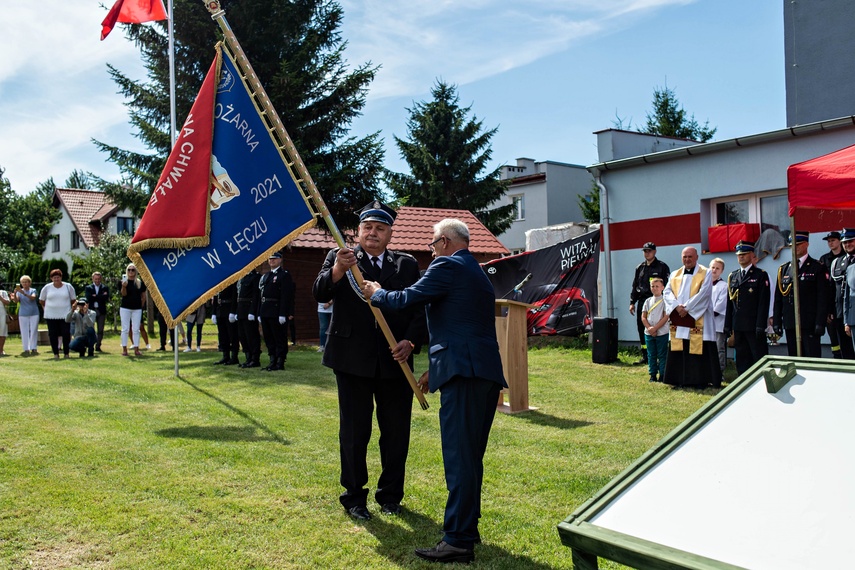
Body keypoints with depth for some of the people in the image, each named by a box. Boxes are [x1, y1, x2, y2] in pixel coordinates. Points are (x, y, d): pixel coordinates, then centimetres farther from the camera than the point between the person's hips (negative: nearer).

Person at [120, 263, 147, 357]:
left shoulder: (140, 283, 6)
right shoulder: (124, 281, -1)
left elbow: (143, 295, 13)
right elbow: (123, 294, -13)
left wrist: (142, 305, 7)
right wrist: (124, 286, -30)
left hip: (137, 309, 2)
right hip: (125, 308, -2)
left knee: (136, 329, 3)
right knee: (125, 329, 1)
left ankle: (136, 349, 6)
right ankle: (124, 349, 5)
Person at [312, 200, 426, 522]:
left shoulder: (407, 265, 9)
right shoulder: (339, 258, 3)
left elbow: (419, 309, 6)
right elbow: (319, 294, -12)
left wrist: (410, 341, -11)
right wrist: (337, 270, -32)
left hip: (395, 361, 2)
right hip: (353, 360, -2)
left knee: (397, 432, 9)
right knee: (354, 432, 6)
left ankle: (390, 495, 25)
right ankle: (354, 496, 20)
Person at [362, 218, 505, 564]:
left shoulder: (447, 266, -5)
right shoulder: (477, 272, 24)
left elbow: (404, 301, -6)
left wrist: (376, 293, 15)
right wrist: (436, 368, 29)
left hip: (464, 373, -10)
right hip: (488, 372, 10)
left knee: (459, 457, -8)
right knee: (471, 456, 16)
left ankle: (458, 541, -5)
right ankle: (467, 527, 26)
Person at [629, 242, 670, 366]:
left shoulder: (662, 267, -1)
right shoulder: (640, 268, 14)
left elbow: (667, 286, -5)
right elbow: (635, 285, 17)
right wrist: (632, 302, 10)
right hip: (642, 302, 6)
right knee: (642, 329, 7)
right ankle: (645, 356, 15)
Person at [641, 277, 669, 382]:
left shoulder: (664, 301, -3)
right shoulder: (648, 301, 10)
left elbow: (666, 317, -9)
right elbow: (643, 317, 7)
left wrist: (655, 328, -14)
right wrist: (649, 328, -8)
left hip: (662, 333, -4)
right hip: (648, 333, 4)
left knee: (662, 355, 0)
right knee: (651, 355, 8)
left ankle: (662, 375, 5)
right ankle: (653, 375, 15)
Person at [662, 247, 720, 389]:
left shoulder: (706, 273, 1)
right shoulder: (675, 275, 14)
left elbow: (703, 293, -11)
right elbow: (667, 292, 5)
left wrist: (686, 307, -15)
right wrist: (677, 306, -12)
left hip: (698, 319, -4)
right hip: (678, 319, 4)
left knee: (699, 349, -5)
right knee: (680, 350, 5)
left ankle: (701, 380, 1)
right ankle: (681, 380, 11)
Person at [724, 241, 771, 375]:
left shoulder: (761, 275, -2)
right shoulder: (732, 276, 13)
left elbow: (763, 302, -8)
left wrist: (761, 326, -15)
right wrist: (727, 325, 9)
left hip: (754, 326, -5)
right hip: (738, 326, 5)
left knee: (760, 358, -1)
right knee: (741, 360, 9)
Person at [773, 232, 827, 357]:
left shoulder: (817, 268, 0)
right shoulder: (783, 270, 13)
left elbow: (823, 298, -5)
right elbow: (778, 299, 13)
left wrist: (820, 323, -12)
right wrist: (777, 322, 7)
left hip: (810, 324, -4)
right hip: (790, 324, 4)